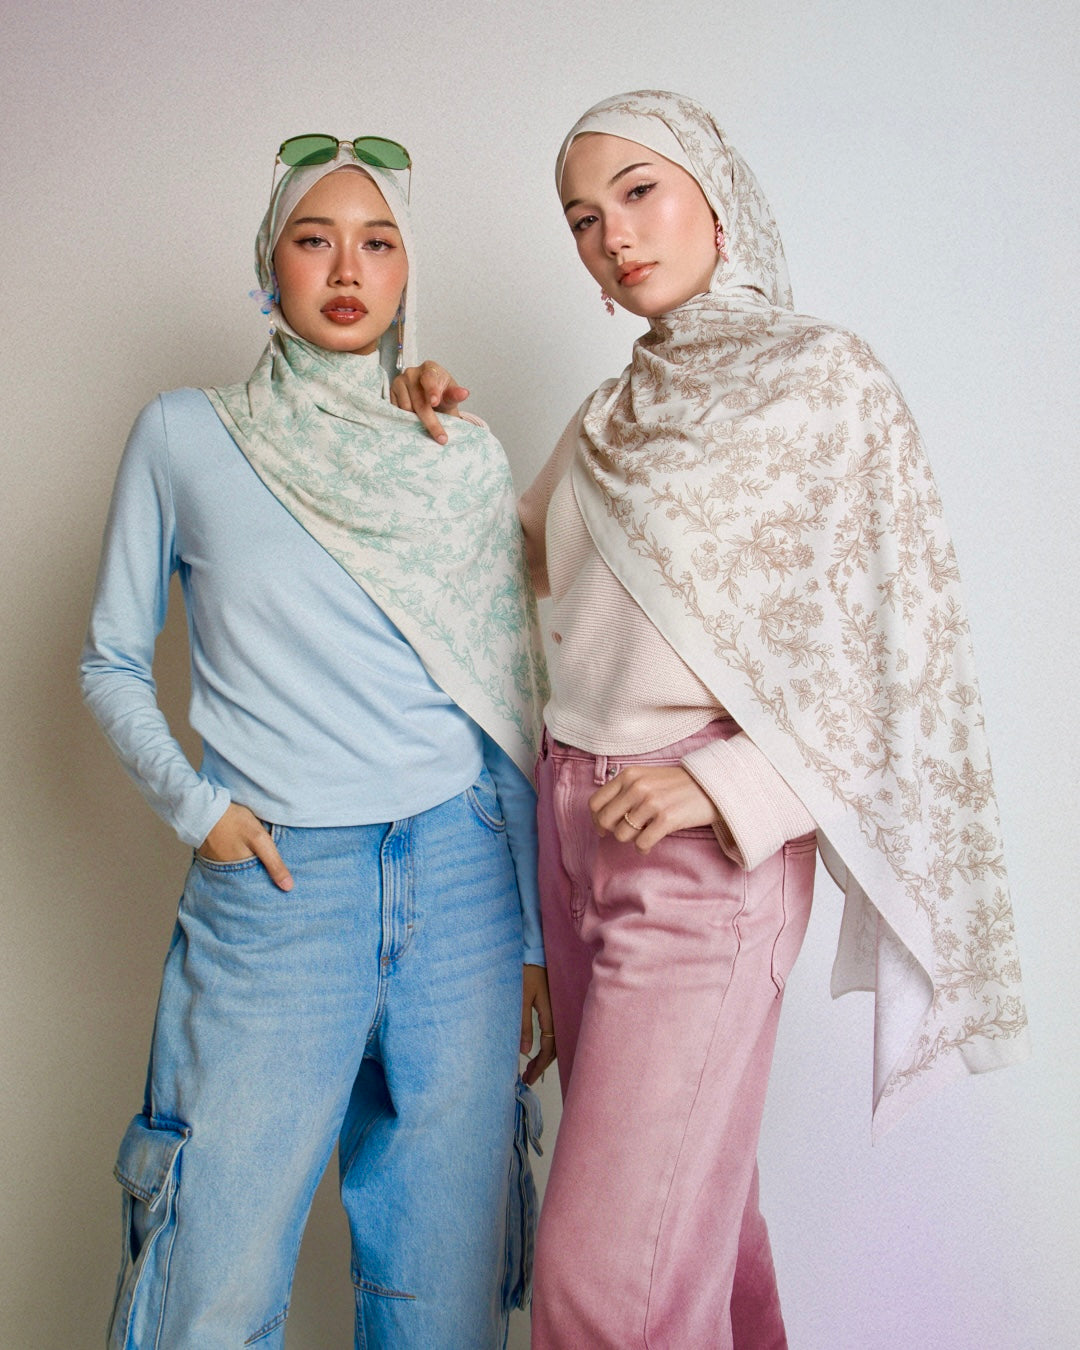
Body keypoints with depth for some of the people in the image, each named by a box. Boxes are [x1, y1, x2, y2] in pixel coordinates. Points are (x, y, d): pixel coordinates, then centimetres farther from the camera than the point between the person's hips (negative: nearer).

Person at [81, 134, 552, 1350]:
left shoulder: (466, 458, 8)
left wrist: (538, 942, 6)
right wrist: (190, 802, -6)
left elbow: (514, 709, 8)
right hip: (271, 889, -1)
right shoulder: (184, 438, 5)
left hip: (461, 882, 2)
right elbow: (111, 665, 11)